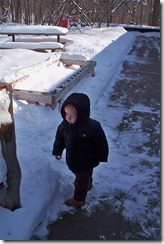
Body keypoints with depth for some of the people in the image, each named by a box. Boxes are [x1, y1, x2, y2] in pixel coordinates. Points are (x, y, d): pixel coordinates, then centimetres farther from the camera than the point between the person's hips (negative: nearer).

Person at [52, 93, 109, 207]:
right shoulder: (64, 125, -19)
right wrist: (57, 151, 9)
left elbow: (102, 143, -19)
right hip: (72, 159, 6)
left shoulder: (93, 127, -33)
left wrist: (101, 158, -12)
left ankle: (79, 199, 40)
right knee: (80, 176, 31)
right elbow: (59, 139, 0)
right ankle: (88, 184, 62)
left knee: (81, 180, 15)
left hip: (87, 160, -5)